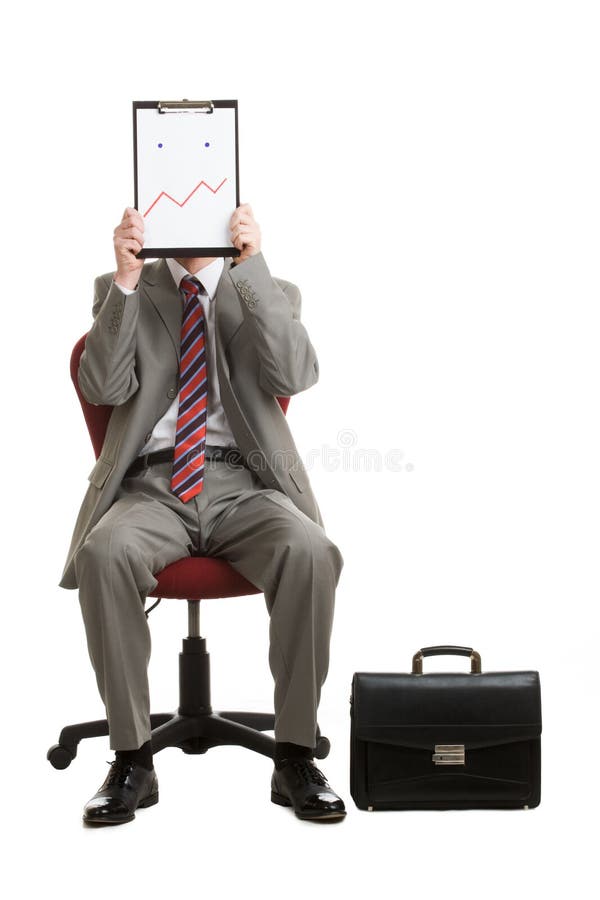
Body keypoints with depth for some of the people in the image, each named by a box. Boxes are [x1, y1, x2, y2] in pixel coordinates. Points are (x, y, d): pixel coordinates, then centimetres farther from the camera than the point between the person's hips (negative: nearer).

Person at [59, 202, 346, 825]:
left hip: (243, 487, 0)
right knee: (105, 553, -33)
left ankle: (294, 757, -20)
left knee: (311, 552, -32)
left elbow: (294, 376, -6)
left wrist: (252, 266, -13)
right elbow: (103, 386, -2)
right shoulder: (120, 290, 14)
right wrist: (127, 280, -11)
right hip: (150, 487, 0)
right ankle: (132, 761, -21)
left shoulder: (270, 293, 14)